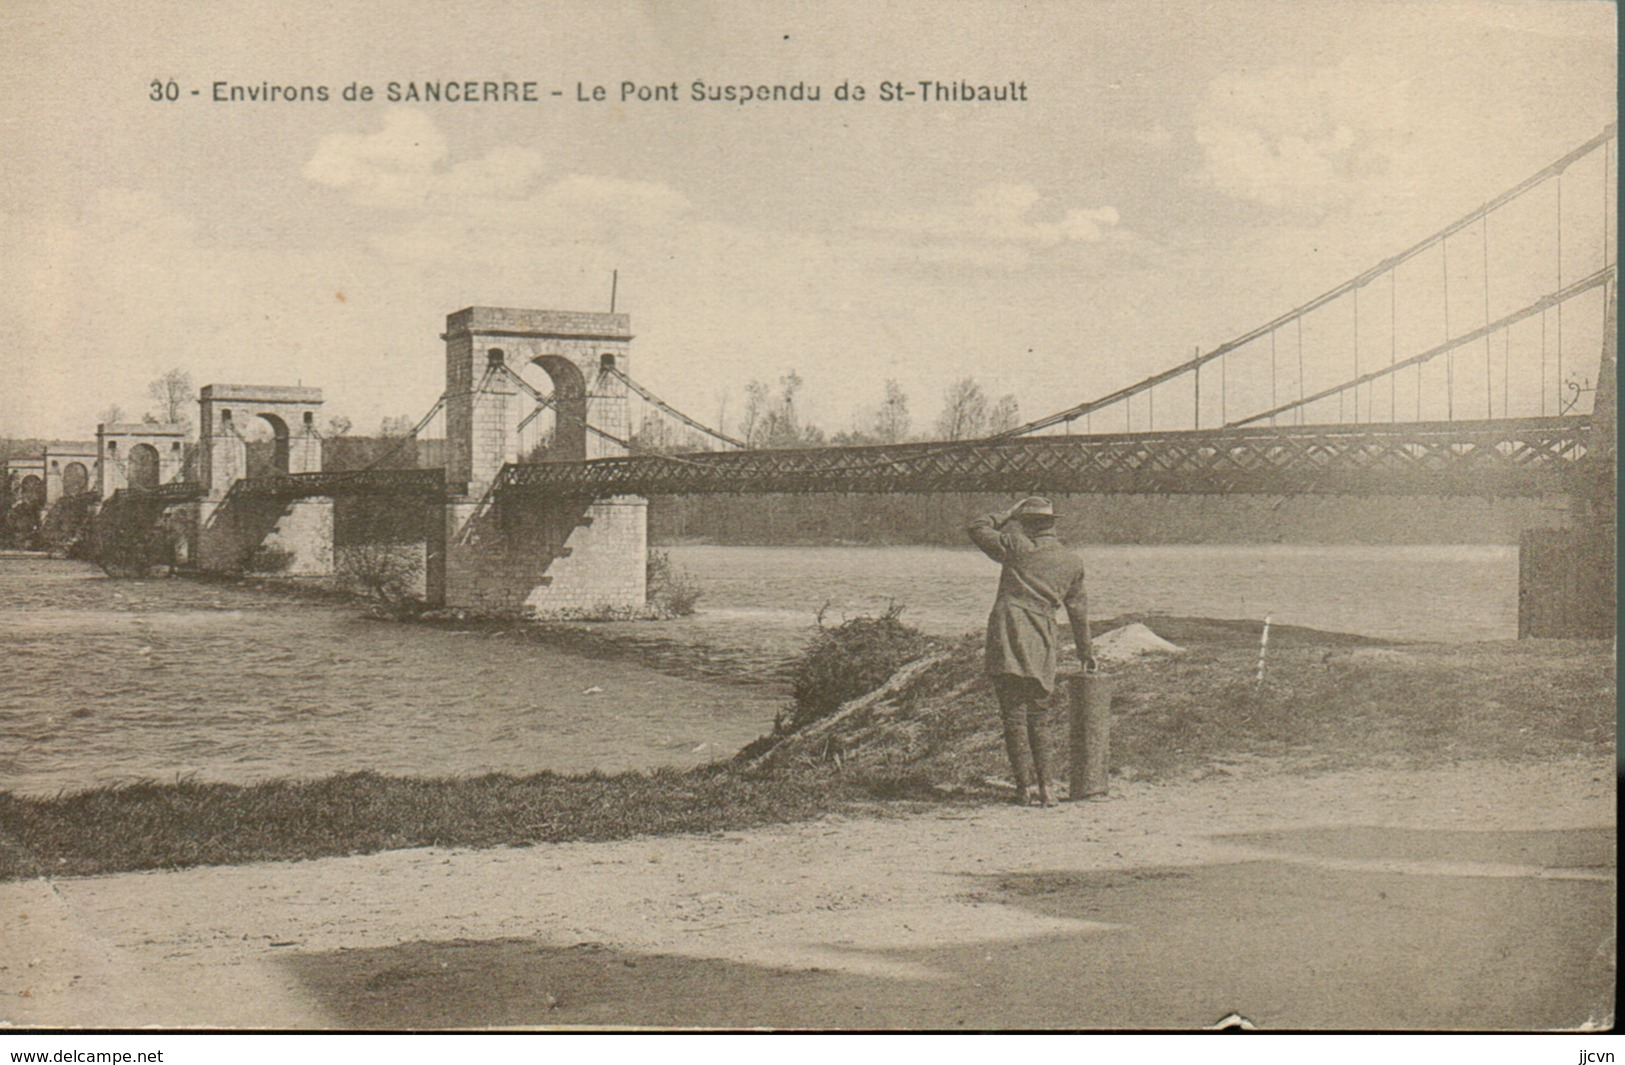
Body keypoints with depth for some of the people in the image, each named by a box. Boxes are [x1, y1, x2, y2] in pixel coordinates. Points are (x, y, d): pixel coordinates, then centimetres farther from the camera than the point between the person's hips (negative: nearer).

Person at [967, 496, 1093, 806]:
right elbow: (1078, 608, 21)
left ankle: (1024, 786, -4)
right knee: (1039, 716, 15)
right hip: (1042, 642, 4)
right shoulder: (1072, 562, 14)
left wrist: (1009, 515, 20)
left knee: (1014, 714, -1)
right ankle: (1044, 786, 10)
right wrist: (1086, 652, 30)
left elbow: (976, 528, 10)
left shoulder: (1017, 547, 1)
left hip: (1009, 634, -4)